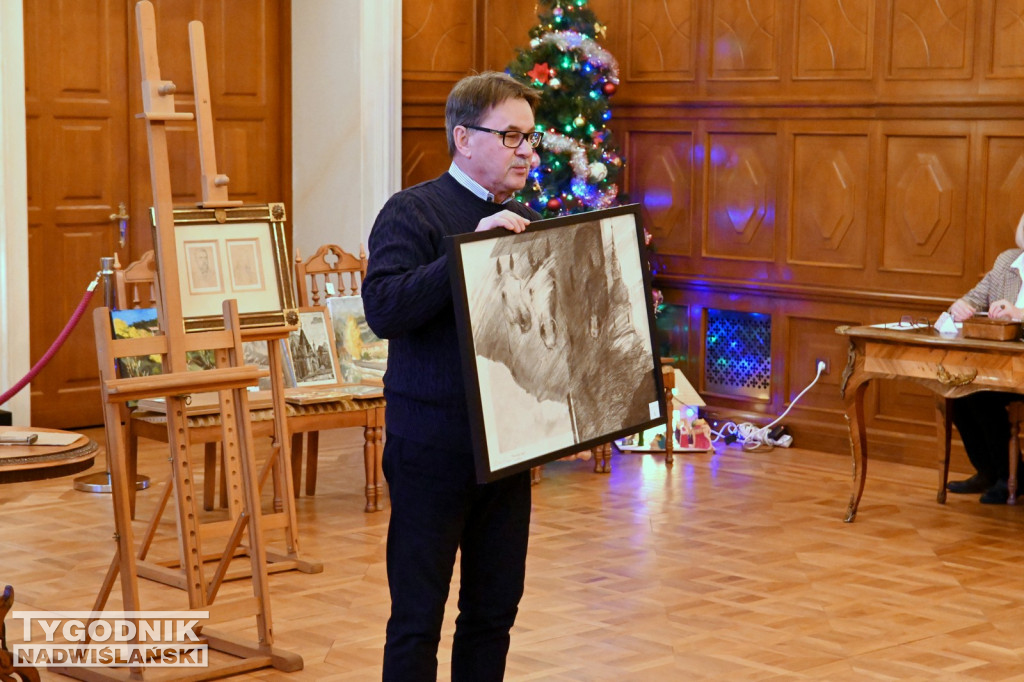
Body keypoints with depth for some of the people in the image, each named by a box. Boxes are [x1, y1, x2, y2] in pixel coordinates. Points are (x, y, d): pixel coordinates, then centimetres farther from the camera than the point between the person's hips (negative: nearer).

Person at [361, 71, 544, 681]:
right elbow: (383, 309, -23)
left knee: (496, 609, 13)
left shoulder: (524, 221, 12)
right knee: (418, 616, 2)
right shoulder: (413, 212, -8)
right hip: (433, 444, -6)